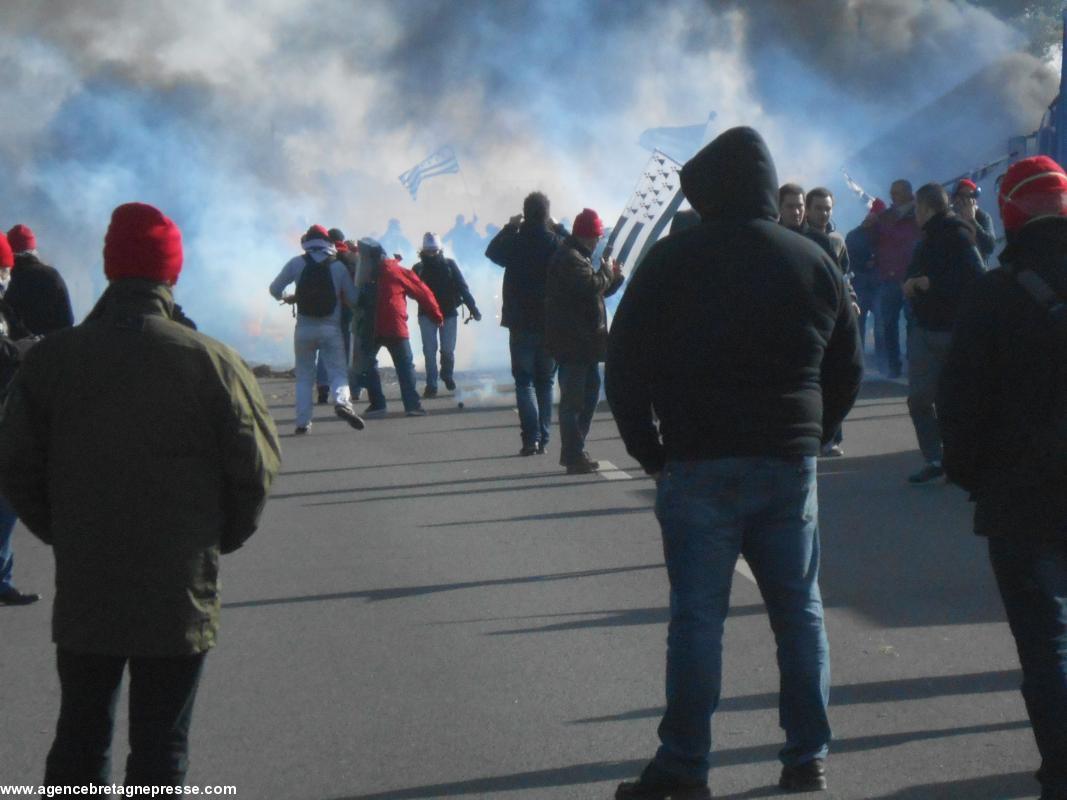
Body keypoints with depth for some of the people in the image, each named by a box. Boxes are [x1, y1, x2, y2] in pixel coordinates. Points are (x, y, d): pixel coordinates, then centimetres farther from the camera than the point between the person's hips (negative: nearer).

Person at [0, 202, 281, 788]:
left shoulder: (50, 360, -4)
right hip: (181, 596, -2)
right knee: (161, 746, 6)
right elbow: (254, 468, -6)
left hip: (83, 592, 2)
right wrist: (222, 538, 11)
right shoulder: (213, 363, -10)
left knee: (79, 739, 15)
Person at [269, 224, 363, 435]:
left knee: (304, 377, 10)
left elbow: (275, 289, 3)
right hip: (331, 328, -1)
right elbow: (353, 299, 3)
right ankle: (342, 401, -29)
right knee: (338, 371, 0)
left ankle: (303, 421, 3)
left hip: (304, 328, 1)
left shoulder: (297, 263, 0)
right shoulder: (338, 266, 2)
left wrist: (287, 298, 24)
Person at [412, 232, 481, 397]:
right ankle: (431, 384, -1)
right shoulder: (418, 269, 4)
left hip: (449, 313, 0)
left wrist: (473, 308, -8)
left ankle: (447, 375, 27)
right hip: (427, 314, 0)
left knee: (448, 349, 0)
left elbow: (462, 287, -1)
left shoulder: (449, 265, 3)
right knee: (429, 350, -4)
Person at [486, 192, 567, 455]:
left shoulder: (515, 243, -11)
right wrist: (557, 228, 15)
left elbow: (492, 251, 11)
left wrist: (509, 227, 19)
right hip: (552, 324, 1)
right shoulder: (556, 243, -9)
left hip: (521, 324, -1)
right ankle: (543, 439, 10)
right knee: (545, 381, 12)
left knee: (524, 381, 2)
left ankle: (531, 438, -13)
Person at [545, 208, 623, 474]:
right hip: (573, 341, -11)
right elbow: (590, 285, -28)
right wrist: (607, 274, -9)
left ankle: (574, 452, 22)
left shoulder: (578, 257, 20)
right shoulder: (570, 259, -15)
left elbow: (596, 290, 25)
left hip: (583, 340, 11)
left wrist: (614, 277, 7)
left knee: (590, 392, 16)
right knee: (573, 399, -7)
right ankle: (574, 456, -5)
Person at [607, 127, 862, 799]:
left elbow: (625, 365, -3)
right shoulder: (814, 263, 7)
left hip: (698, 466, -3)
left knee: (697, 617, -1)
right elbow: (847, 369, 13)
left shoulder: (673, 262, -4)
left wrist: (650, 450, 6)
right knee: (800, 610, 10)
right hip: (790, 465, 3)